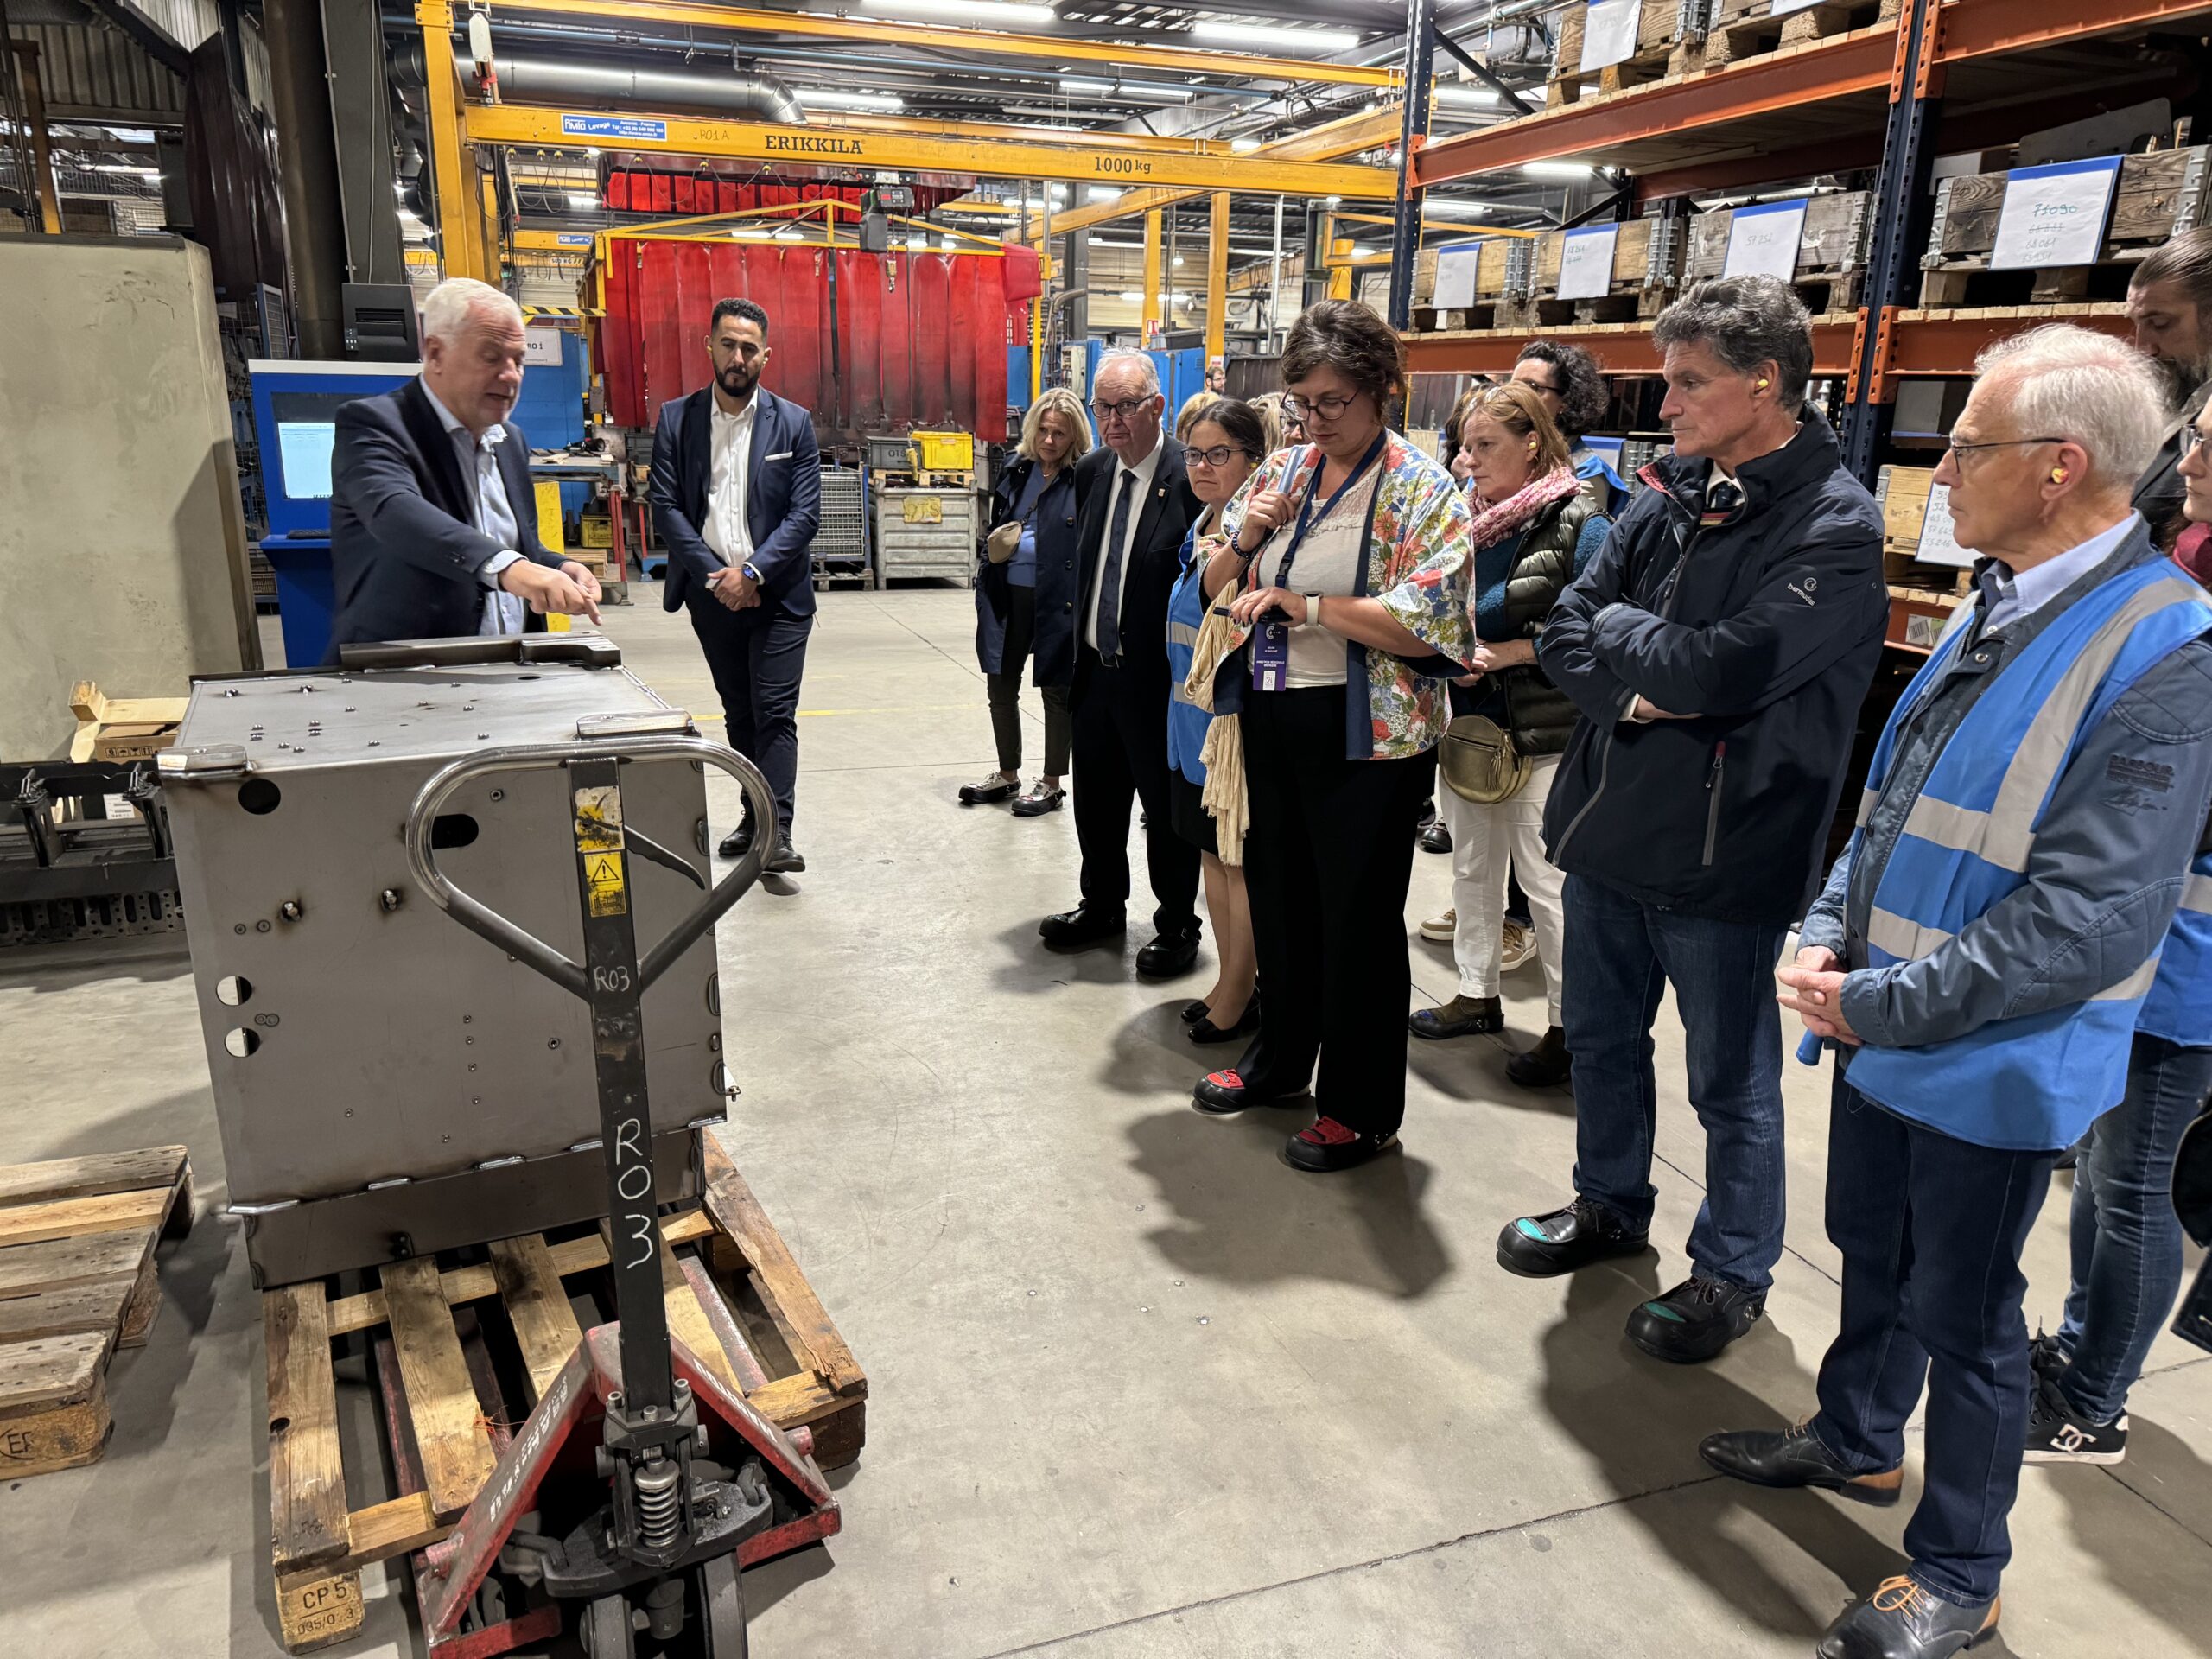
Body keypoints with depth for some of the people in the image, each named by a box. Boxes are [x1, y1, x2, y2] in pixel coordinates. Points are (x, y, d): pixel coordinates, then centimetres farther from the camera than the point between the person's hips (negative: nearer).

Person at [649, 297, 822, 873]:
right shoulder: (675, 419, 4)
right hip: (712, 593, 2)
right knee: (738, 713, 12)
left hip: (777, 592, -2)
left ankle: (777, 833, -7)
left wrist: (752, 573, -14)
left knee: (775, 712, -7)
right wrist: (715, 574, -11)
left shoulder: (793, 422, 1)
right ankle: (753, 816, 23)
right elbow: (665, 507, -1)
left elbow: (805, 512, -5)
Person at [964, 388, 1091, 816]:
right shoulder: (1019, 473, 8)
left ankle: (1051, 784, 20)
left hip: (1057, 599, -6)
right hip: (1009, 595, 7)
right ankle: (1008, 776, 30)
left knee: (1056, 691, 7)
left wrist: (1078, 601, -17)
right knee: (1000, 686, 14)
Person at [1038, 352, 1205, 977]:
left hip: (1155, 676, -7)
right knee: (1096, 801, 19)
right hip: (1095, 668, 7)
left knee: (1166, 808, 7)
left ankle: (1177, 925, 24)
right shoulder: (1091, 471, 6)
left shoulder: (1190, 477, -16)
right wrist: (1079, 643, 12)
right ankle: (1103, 907, 38)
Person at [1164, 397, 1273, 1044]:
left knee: (1242, 859, 3)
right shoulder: (1202, 528, 11)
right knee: (1212, 851, 16)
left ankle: (1237, 997, 17)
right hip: (1193, 720, 9)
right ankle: (1232, 982, 29)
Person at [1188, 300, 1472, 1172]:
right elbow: (1217, 587, 11)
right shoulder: (1282, 469, 8)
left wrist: (1300, 604, -20)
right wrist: (1250, 530, -9)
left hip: (1364, 732, -6)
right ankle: (1280, 1058, 39)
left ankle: (1361, 1107, 20)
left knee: (1357, 914, 4)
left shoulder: (1421, 491, -10)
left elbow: (1422, 624, -21)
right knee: (1278, 893, 18)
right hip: (1271, 715, 6)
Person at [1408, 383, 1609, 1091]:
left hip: (1543, 740, -7)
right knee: (1472, 867, 18)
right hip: (1468, 722, 7)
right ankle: (1477, 994, 34)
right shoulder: (1464, 519, 7)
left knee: (1547, 883, 0)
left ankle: (1568, 1027, 14)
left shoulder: (1577, 526, -12)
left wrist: (1505, 650, -19)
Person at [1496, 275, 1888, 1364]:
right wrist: (1640, 691, -16)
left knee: (1731, 1081, 10)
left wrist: (1617, 632, -10)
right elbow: (1565, 633, 2)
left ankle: (1732, 1271, 31)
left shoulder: (1834, 526, -15)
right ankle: (1610, 1205, 44)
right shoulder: (1670, 496, 5)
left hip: (1723, 854, -7)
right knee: (1600, 1037, 21)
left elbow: (1724, 670, -26)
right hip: (1610, 824, 7)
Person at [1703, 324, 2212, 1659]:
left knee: (1964, 1319, 10)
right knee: (1873, 1254, 24)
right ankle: (1860, 1442, 49)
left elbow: (2087, 922, -25)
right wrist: (1834, 937, 0)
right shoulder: (2000, 605, 4)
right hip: (1886, 1032, 7)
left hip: (1993, 1064, -7)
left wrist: (1883, 1004, -21)